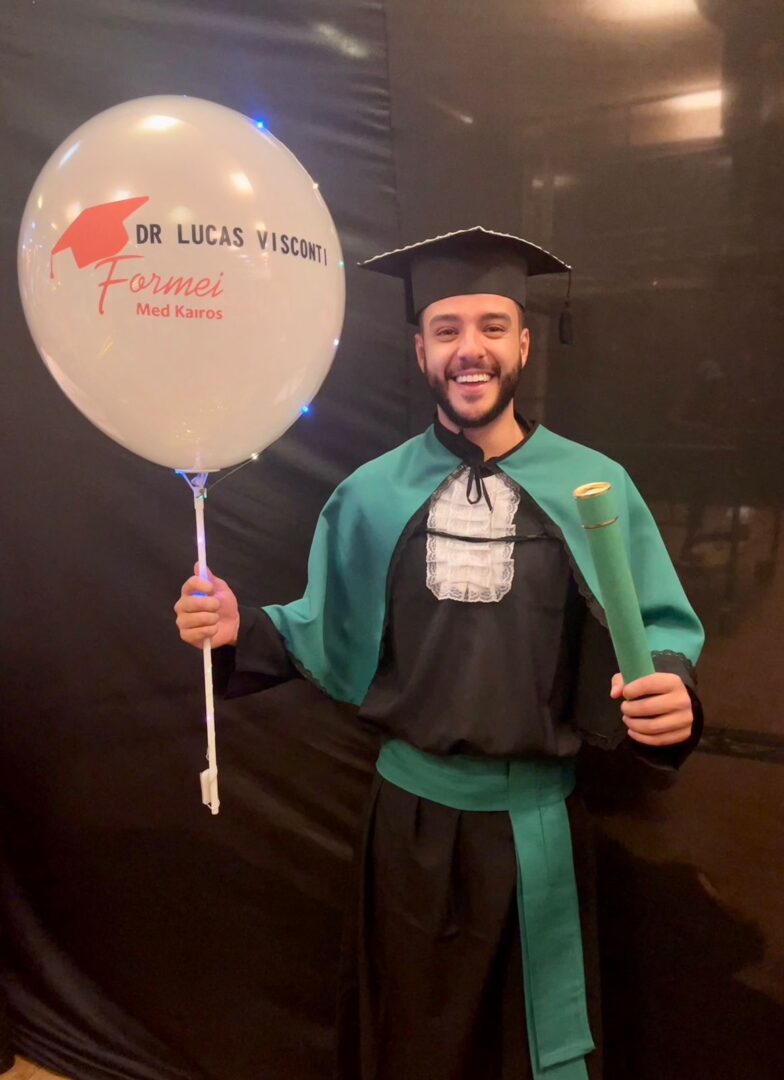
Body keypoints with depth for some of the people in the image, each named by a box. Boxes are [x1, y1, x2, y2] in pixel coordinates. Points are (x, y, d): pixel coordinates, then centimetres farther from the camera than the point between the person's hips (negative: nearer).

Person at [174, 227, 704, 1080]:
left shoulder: (595, 486, -7)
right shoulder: (371, 494, -2)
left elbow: (660, 628, -3)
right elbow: (327, 630, 4)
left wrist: (670, 686, -23)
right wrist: (241, 630, -12)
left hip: (539, 817, 0)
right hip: (411, 811, 1)